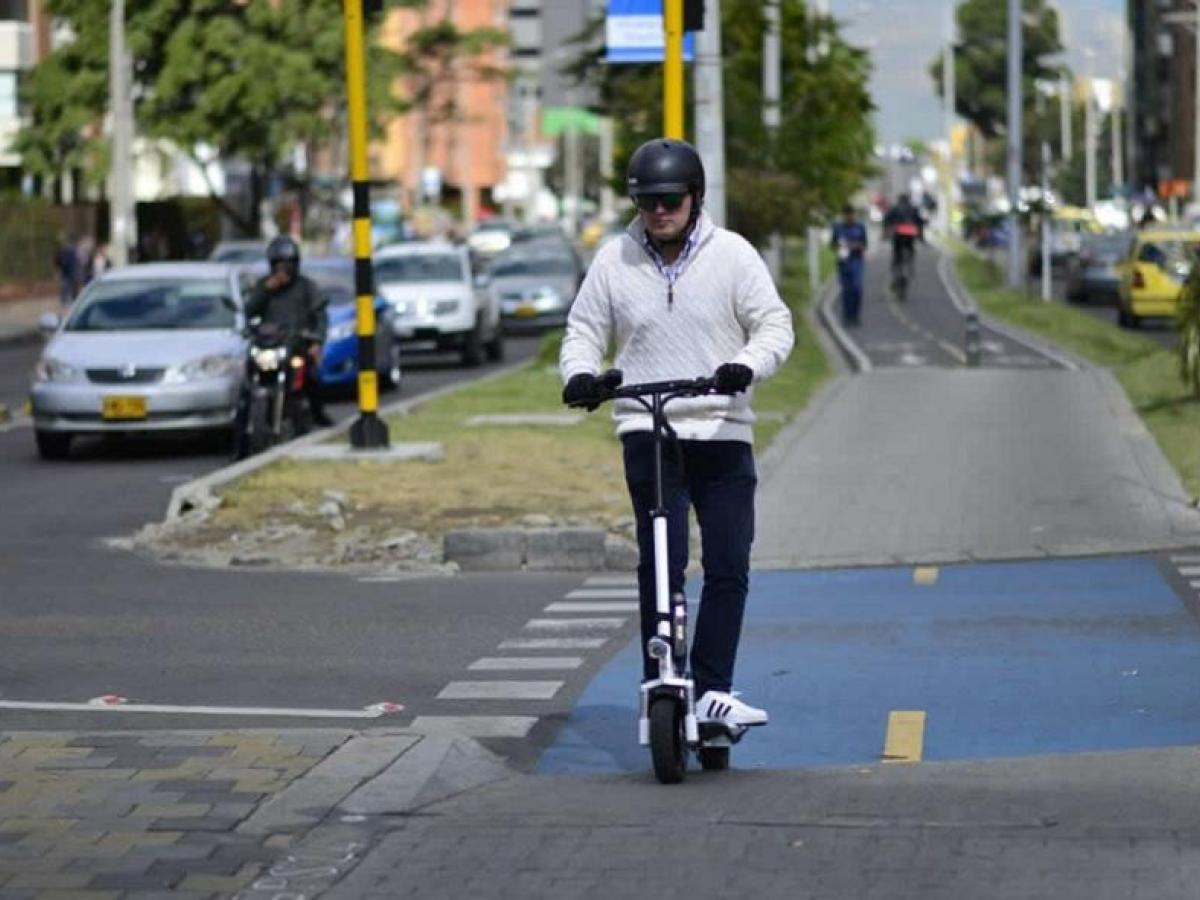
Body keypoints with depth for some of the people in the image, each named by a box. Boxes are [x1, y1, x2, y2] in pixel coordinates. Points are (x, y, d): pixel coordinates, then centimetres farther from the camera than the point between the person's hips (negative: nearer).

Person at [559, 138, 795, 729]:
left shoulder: (731, 254, 1)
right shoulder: (613, 261, 5)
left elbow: (775, 324, -1)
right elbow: (584, 331, 12)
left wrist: (747, 367, -21)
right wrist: (581, 374, -10)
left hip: (723, 430, 1)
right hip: (647, 431, -1)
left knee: (729, 566, -1)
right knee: (660, 564, -10)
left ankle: (711, 691, 6)